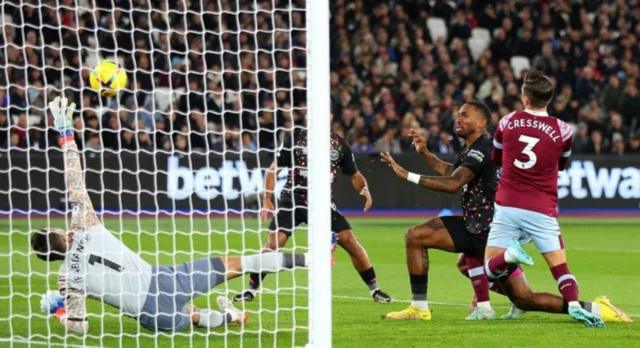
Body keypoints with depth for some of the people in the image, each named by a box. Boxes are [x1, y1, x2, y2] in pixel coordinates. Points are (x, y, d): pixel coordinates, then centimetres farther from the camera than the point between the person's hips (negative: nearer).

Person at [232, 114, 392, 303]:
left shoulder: (339, 144, 2)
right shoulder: (295, 138, -4)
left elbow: (354, 174, 12)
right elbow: (274, 169, 1)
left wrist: (363, 188, -10)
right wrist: (267, 199, -9)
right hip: (292, 201, -1)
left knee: (350, 242, -8)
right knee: (273, 244, -15)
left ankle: (374, 289, 6)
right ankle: (251, 289, 0)